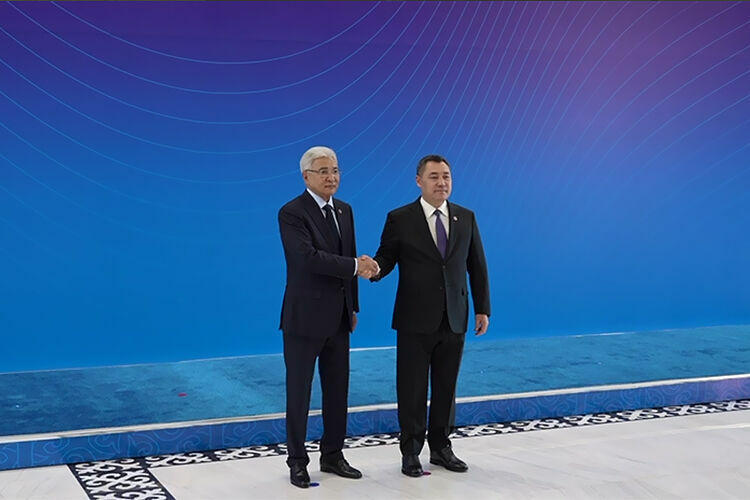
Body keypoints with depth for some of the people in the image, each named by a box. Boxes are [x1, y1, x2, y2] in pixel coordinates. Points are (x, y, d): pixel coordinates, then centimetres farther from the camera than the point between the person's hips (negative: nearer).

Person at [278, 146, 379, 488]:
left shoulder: (344, 211, 10)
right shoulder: (292, 213, -13)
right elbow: (308, 257, -25)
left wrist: (353, 307, 14)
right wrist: (355, 266, -23)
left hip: (337, 318, 7)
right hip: (304, 318, -7)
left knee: (337, 389, 12)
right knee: (299, 392, 3)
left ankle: (332, 455, 24)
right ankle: (297, 461, 14)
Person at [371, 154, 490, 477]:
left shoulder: (466, 218, 7)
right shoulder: (400, 219, -3)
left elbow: (477, 267, 10)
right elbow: (386, 258, -3)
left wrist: (483, 308, 6)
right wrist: (375, 269, -27)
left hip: (454, 319, 3)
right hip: (416, 320, -3)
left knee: (446, 388, 11)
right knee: (412, 389, 4)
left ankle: (441, 448, 24)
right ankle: (410, 452, 16)